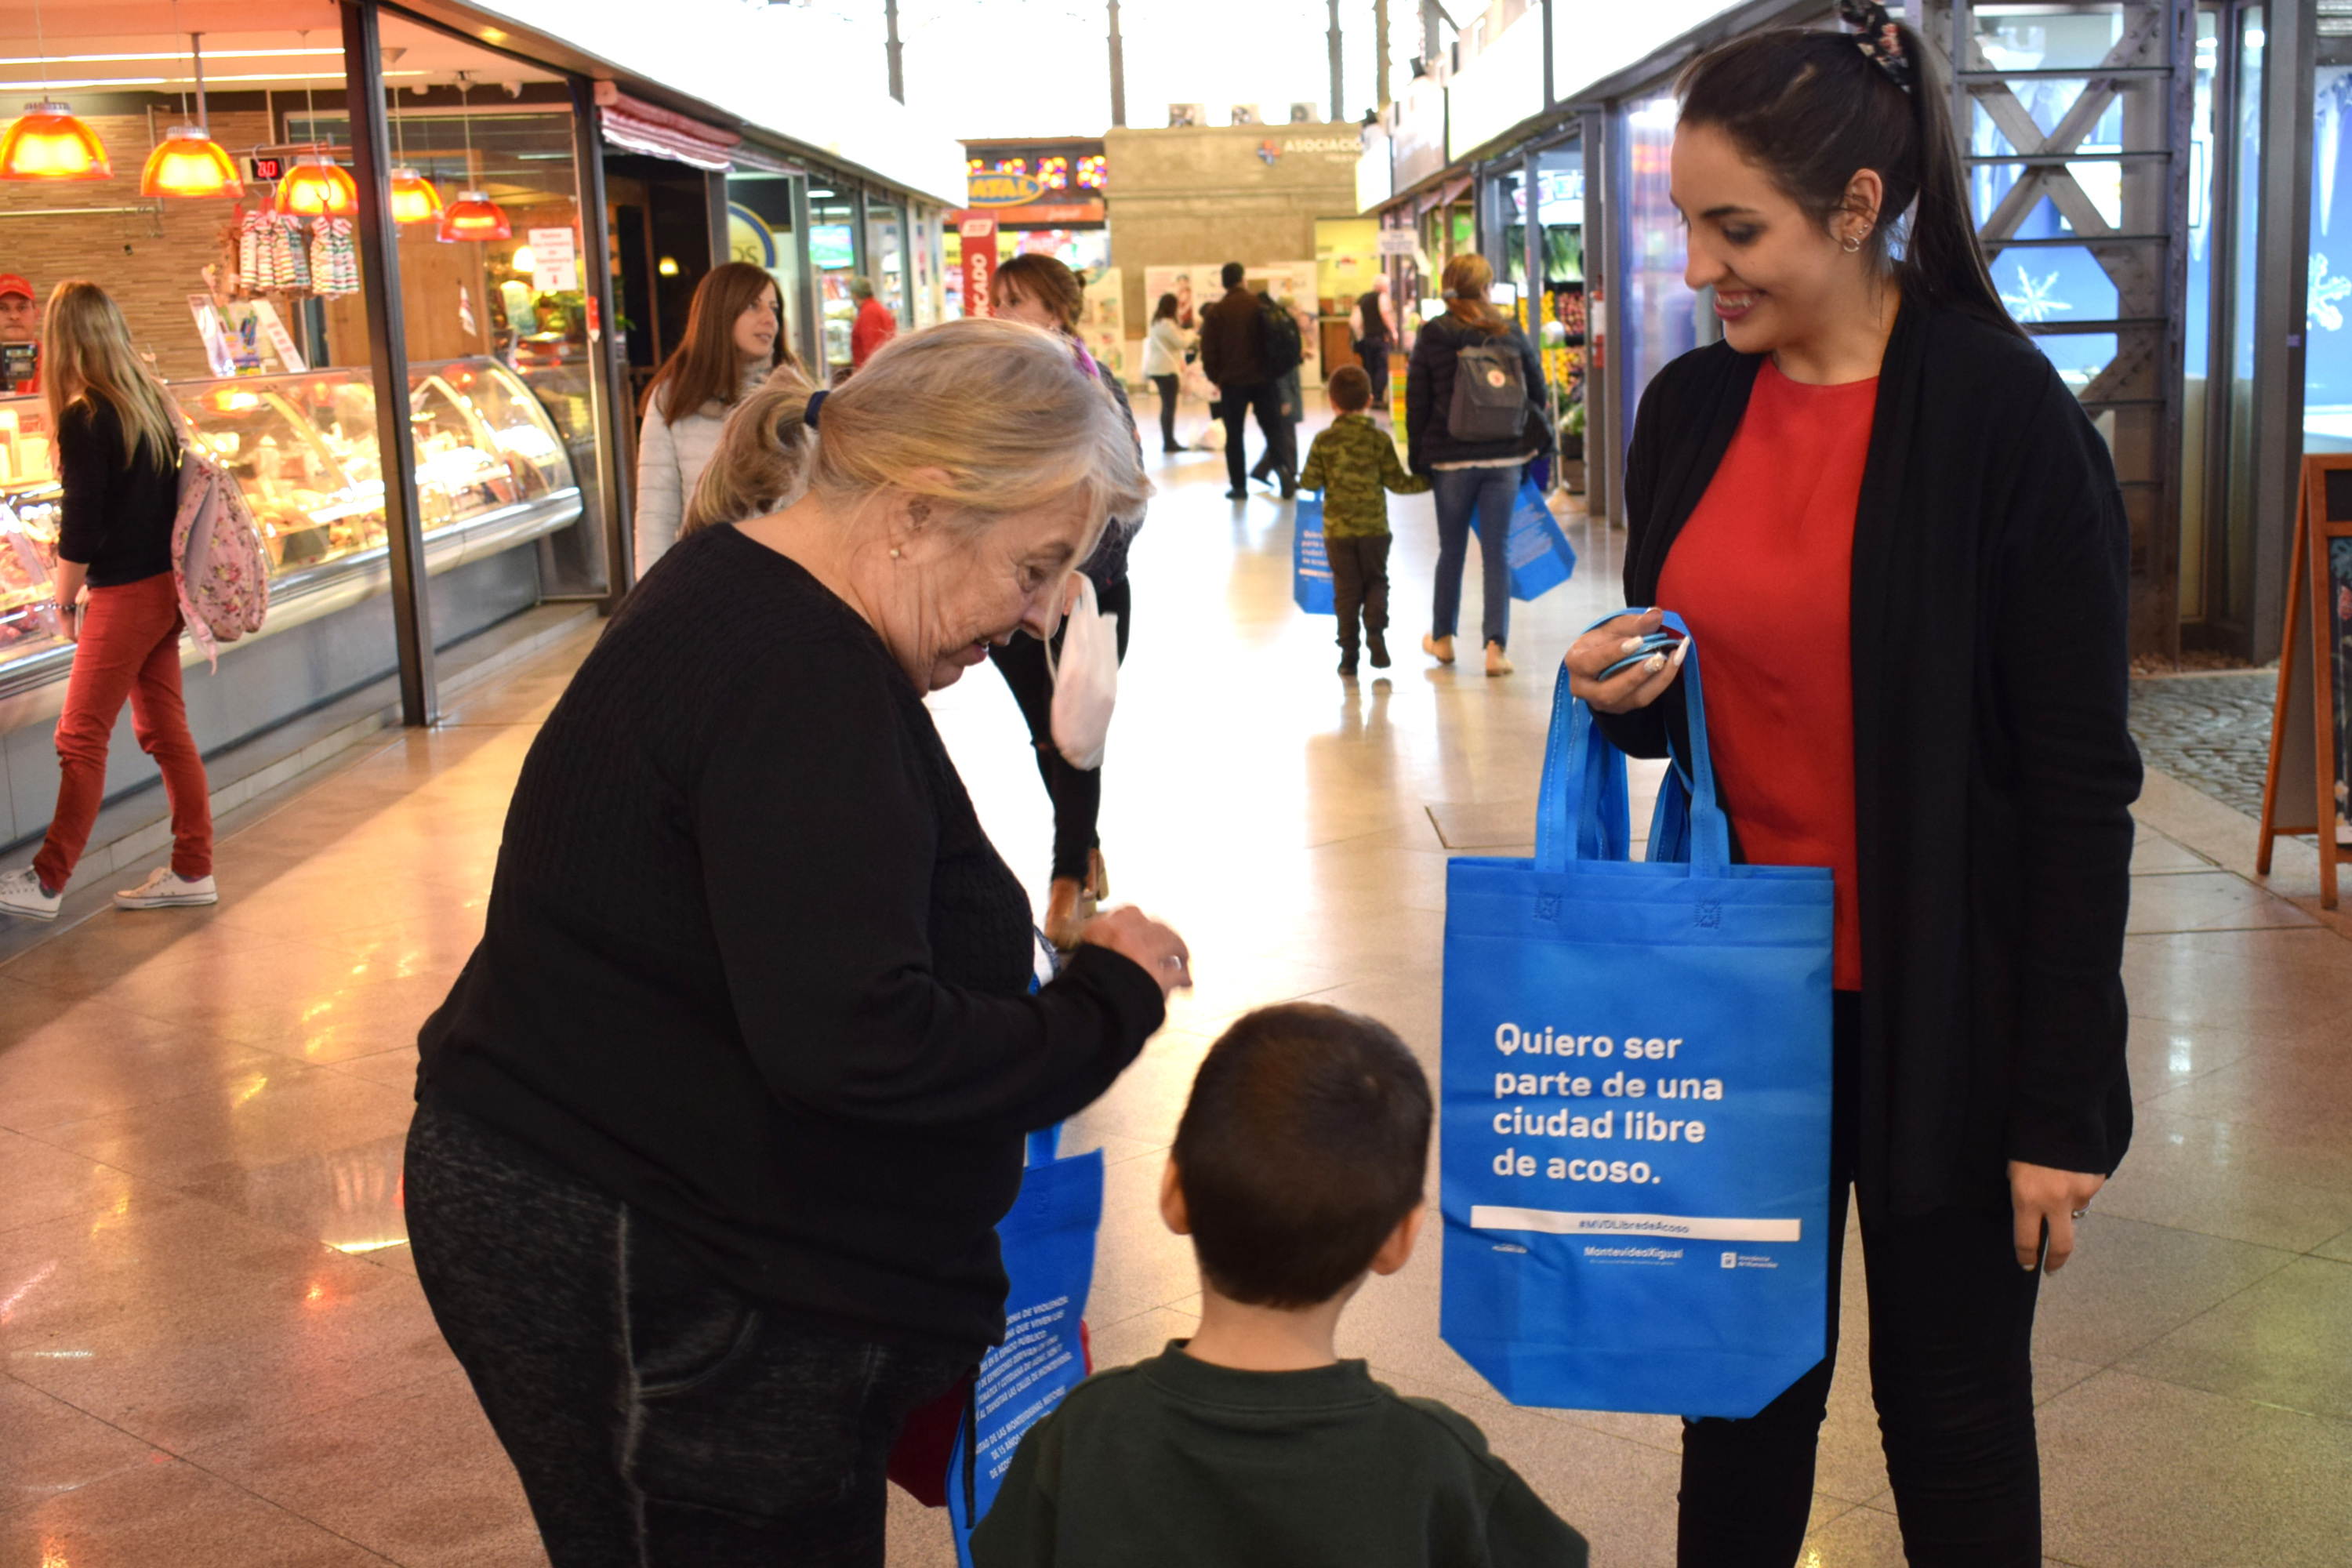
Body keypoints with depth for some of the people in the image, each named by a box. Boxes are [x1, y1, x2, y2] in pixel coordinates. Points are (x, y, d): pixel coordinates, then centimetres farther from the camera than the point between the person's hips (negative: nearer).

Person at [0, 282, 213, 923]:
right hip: (164, 584, 8)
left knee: (81, 737, -2)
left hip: (122, 596, -8)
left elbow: (81, 525, -15)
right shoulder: (152, 401, 7)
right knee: (166, 730, 12)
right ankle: (192, 870, 16)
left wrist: (65, 600, 0)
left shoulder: (84, 417, -15)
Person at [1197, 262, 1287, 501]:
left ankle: (1239, 486, 3)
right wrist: (1275, 369, 13)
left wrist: (1216, 378, 7)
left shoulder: (1215, 312, -5)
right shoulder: (1260, 305, -1)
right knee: (1273, 429, 11)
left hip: (1232, 382, -1)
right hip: (1263, 378, 1)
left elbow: (1208, 351, -5)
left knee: (1234, 435, 6)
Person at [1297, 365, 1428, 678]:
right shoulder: (1379, 439, -4)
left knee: (1346, 588, 7)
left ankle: (1349, 653, 5)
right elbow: (1397, 482, -1)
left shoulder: (1324, 441, -4)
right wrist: (1426, 481, 14)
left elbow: (1310, 482, -3)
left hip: (1337, 528, 0)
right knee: (1376, 581, 15)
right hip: (1374, 526, 0)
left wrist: (1302, 476, 20)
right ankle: (1376, 629, -8)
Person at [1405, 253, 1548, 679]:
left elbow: (1417, 404, -2)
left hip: (1452, 459, -1)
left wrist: (1419, 458, 7)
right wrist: (1532, 441, 20)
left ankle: (1442, 638, 27)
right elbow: (1537, 391, 8)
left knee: (1451, 549, 13)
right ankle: (1495, 647, -5)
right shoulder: (1511, 332, 2)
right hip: (1506, 457, 1)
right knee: (1497, 551, 2)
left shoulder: (1432, 336, -3)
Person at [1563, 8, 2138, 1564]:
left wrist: (2060, 1103, -12)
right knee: (1742, 1392, 16)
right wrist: (1625, 693, -9)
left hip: (1934, 1015, -5)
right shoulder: (1688, 410, 3)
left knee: (1953, 1408, 12)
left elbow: (2081, 787, -13)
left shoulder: (2005, 416, -14)